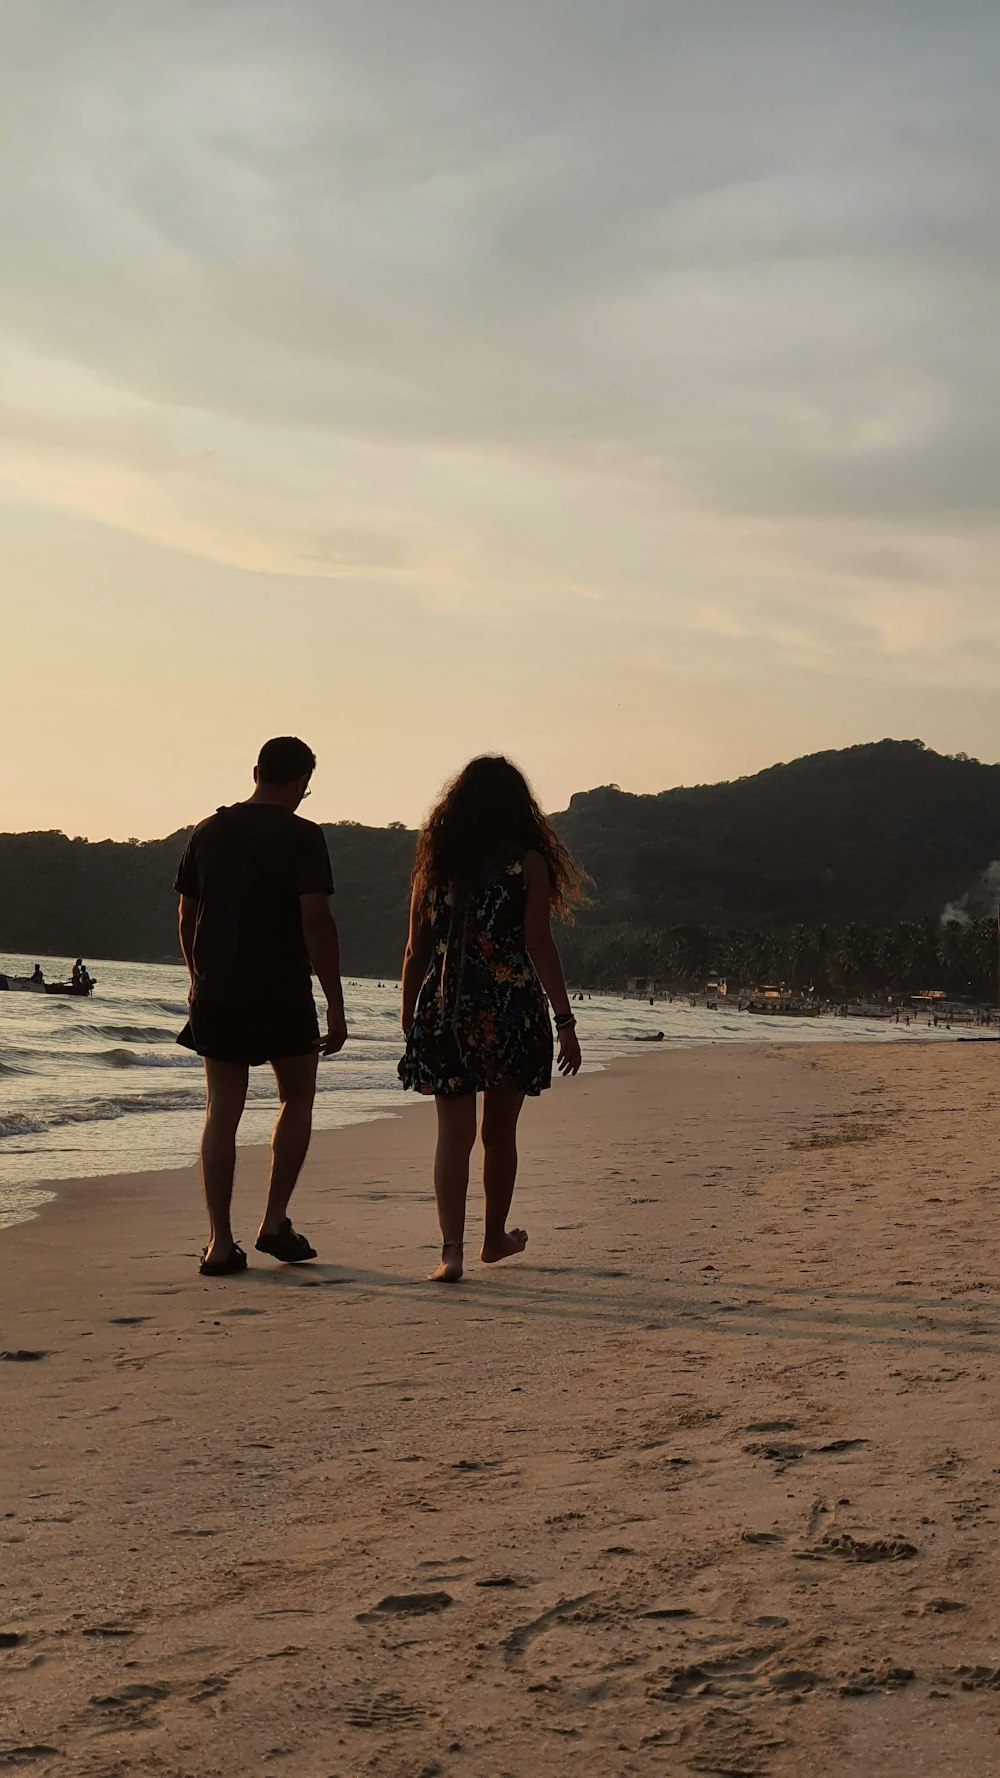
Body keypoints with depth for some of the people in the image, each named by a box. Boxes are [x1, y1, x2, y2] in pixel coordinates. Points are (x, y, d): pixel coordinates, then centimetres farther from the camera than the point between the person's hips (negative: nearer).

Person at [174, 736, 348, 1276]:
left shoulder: (207, 832, 7)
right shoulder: (303, 837, -8)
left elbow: (187, 917, 13)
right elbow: (315, 921, -15)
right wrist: (335, 1005, -12)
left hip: (216, 995, 4)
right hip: (283, 997, -4)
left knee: (222, 1113, 6)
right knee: (297, 1099, 15)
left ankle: (220, 1243, 2)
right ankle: (274, 1223, 10)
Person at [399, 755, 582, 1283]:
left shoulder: (435, 863, 6)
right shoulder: (527, 862, -2)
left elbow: (416, 953, 7)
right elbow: (539, 946, -9)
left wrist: (409, 1021, 15)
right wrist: (565, 1021, -8)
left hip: (445, 1014, 1)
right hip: (511, 1015, -1)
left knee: (454, 1134, -1)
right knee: (499, 1132, 15)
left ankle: (451, 1249, -16)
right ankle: (495, 1237, 31)